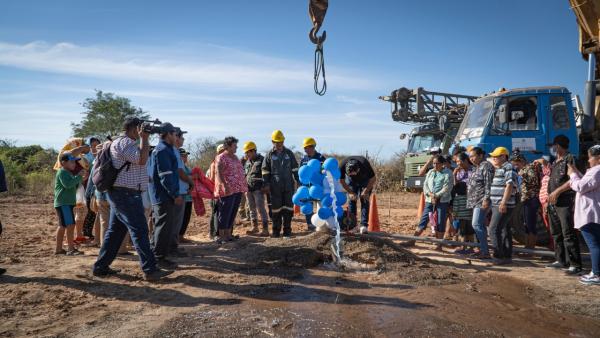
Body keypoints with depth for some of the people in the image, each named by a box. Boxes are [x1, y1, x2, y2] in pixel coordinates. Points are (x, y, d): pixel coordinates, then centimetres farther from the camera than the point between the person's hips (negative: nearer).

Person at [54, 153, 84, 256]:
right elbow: (68, 184, -26)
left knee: (62, 226, 15)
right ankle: (71, 249, -12)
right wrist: (79, 176, -22)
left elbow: (74, 186, 23)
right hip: (63, 203, -11)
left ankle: (58, 249, 23)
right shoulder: (62, 172, -12)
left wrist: (79, 180, 8)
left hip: (67, 203, 11)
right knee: (70, 225, -14)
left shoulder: (68, 173, 19)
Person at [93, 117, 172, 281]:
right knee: (139, 231, -9)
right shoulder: (125, 142, -13)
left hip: (119, 194, 11)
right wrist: (144, 138, -16)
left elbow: (139, 161, 22)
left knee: (115, 231, 14)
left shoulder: (119, 142, 21)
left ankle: (100, 267, 20)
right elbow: (141, 159, -25)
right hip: (126, 194, -11)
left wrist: (143, 140, 17)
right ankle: (150, 270, -7)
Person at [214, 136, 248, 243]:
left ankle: (228, 234, 20)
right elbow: (219, 173, -18)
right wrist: (224, 185, -29)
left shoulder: (235, 157, 18)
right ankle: (221, 237, 0)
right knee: (225, 213, -5)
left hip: (238, 190, 9)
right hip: (228, 190, -8)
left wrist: (244, 185, 21)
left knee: (233, 214, 12)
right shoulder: (221, 158, -9)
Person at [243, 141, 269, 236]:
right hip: (249, 189, 7)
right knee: (252, 208, 11)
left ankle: (265, 229, -6)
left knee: (261, 208, -8)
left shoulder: (261, 160, -6)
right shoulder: (247, 162, 15)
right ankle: (255, 227, 22)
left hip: (258, 189, -7)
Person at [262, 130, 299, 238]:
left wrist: (297, 181, 6)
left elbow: (295, 169, 11)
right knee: (276, 209, 5)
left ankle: (287, 230, 11)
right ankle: (276, 231, 16)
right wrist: (266, 185, -1)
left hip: (288, 186, 1)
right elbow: (265, 171, 5)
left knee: (288, 209, 2)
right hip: (275, 187, -1)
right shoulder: (269, 155, 4)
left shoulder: (289, 153, 7)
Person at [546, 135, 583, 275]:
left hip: (565, 203, -9)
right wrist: (549, 196, 15)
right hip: (553, 203, 9)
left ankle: (575, 265, -7)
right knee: (556, 233, 14)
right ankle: (561, 261, 23)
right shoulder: (555, 162, 19)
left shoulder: (570, 159, -7)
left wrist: (557, 191, -17)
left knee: (568, 234, -10)